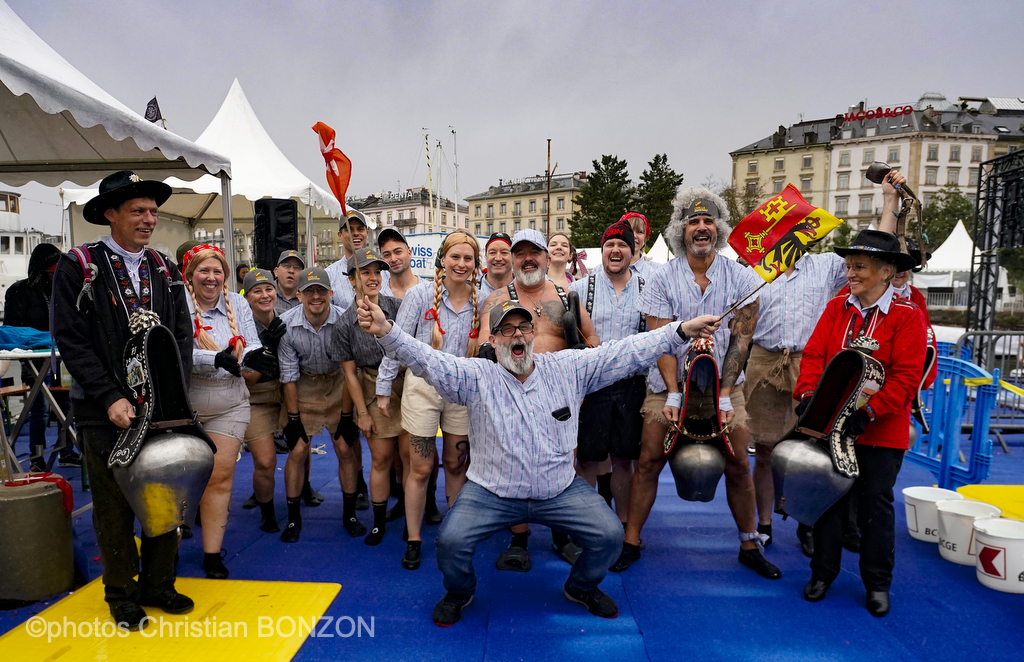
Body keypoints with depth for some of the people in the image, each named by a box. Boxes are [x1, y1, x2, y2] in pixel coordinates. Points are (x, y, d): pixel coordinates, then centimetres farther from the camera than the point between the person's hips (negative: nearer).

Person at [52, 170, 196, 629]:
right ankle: (122, 595, 25)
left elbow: (182, 337, 7)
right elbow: (71, 342, -8)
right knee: (114, 506, 8)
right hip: (105, 412, -3)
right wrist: (111, 399, -14)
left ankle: (158, 585, 26)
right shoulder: (77, 268, -3)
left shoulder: (165, 270, 9)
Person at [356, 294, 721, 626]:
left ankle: (581, 587, 24)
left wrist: (681, 330, -10)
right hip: (491, 492, -1)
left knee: (610, 534, -12)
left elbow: (626, 353, -4)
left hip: (562, 490, 2)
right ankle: (459, 591, 18)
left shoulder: (568, 368, -2)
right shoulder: (477, 377, -7)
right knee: (450, 541, -20)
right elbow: (427, 360, -19)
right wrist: (386, 330, -36)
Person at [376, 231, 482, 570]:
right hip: (423, 386, -2)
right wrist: (384, 389, -2)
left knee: (456, 465, 13)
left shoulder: (481, 301, 1)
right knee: (421, 468, 4)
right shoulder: (420, 294, -6)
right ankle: (413, 539, 21)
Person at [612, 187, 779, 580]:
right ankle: (631, 541, 12)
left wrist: (724, 396, -13)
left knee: (738, 465, 3)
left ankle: (750, 547, 22)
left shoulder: (742, 279, -1)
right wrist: (674, 395, -16)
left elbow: (740, 339, -5)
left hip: (723, 386, 1)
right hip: (669, 386, -1)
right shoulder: (662, 279, -4)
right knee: (649, 462, -2)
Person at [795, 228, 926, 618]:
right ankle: (823, 572, 26)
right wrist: (808, 394, -18)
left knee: (875, 503, 9)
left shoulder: (907, 316, -8)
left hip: (881, 431, -3)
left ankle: (877, 583, 27)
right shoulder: (836, 309, 4)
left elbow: (906, 377, -14)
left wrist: (867, 412, -23)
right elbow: (814, 355, -2)